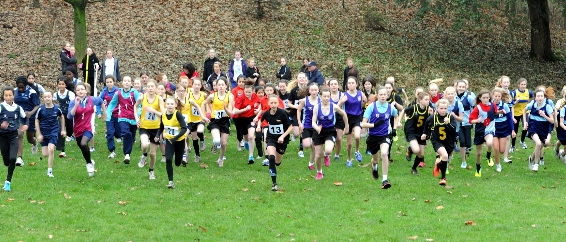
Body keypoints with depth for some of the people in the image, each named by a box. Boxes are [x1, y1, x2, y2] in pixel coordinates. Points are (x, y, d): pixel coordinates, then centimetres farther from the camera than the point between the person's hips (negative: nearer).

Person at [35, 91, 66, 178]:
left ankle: (50, 171, -9)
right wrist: (39, 134, -3)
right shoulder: (41, 109, -9)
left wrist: (63, 130, 14)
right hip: (43, 133, 1)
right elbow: (37, 121, 1)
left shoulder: (56, 108, -6)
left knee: (51, 149, -19)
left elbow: (62, 117, 14)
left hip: (54, 132, -1)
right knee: (45, 154, -2)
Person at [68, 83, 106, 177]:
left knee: (83, 144, -30)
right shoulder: (73, 102, -6)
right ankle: (90, 162, 43)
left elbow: (101, 101, 20)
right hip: (78, 130, 3)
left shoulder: (92, 100, -3)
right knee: (82, 149, 15)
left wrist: (105, 113, 22)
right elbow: (70, 116, -19)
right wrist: (76, 105, -26)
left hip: (88, 128, -3)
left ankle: (89, 163, -11)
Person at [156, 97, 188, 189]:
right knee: (168, 160, -16)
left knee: (178, 163, 8)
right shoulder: (163, 115, -7)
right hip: (169, 140, 3)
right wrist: (158, 135, -6)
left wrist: (175, 138, -33)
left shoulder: (178, 114, -21)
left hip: (179, 140, -3)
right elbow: (161, 127, 11)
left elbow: (184, 129, -26)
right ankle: (171, 181, -10)